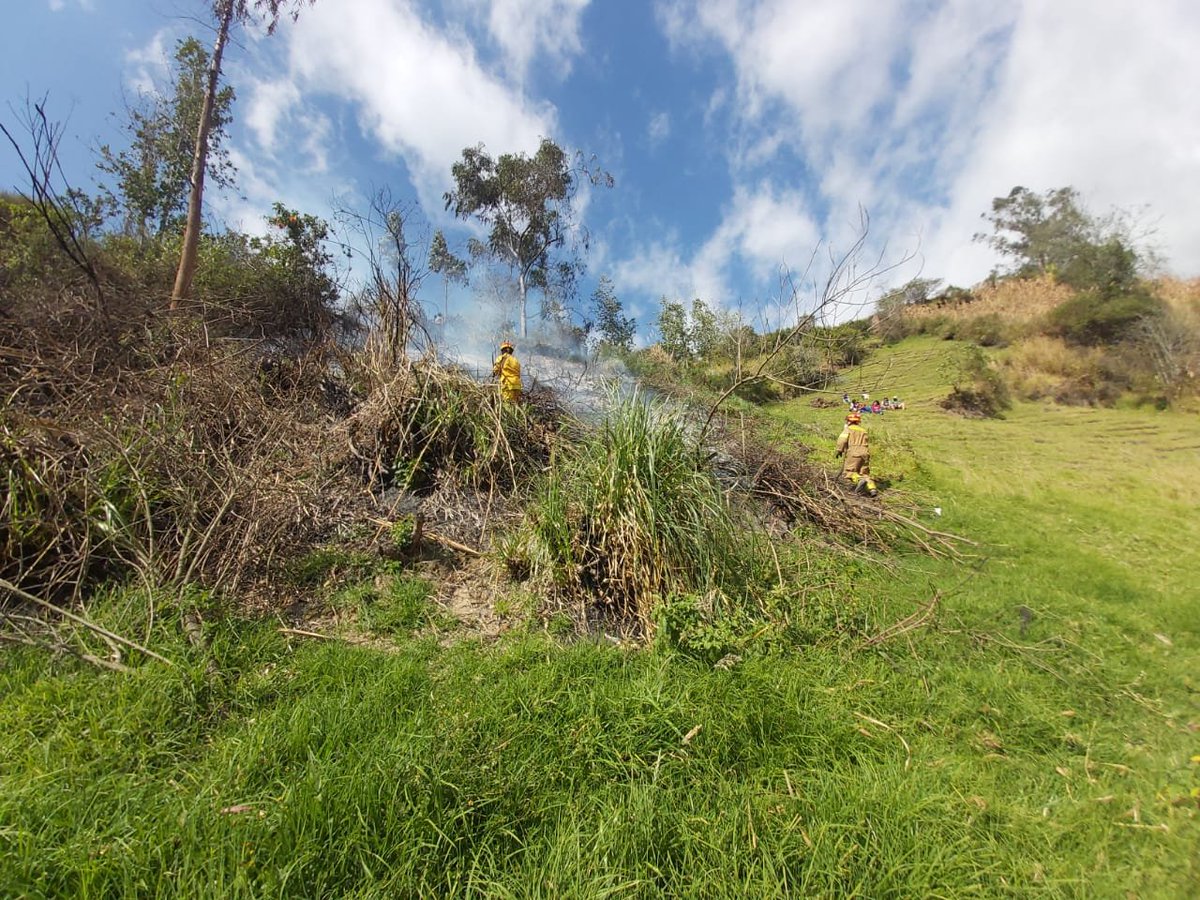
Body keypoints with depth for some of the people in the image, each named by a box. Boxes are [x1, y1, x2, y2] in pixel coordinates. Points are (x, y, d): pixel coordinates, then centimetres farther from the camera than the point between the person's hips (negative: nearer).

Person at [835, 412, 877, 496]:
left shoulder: (849, 429, 8)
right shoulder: (863, 431, 25)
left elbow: (842, 439, -9)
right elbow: (864, 443, 17)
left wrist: (839, 450, 1)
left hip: (854, 453, -6)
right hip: (864, 453, 6)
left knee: (848, 473, -4)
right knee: (864, 473, 10)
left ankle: (860, 480, -31)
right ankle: (872, 488, -10)